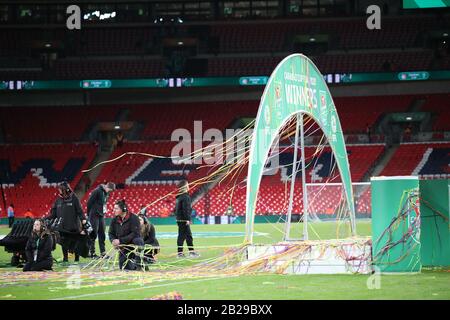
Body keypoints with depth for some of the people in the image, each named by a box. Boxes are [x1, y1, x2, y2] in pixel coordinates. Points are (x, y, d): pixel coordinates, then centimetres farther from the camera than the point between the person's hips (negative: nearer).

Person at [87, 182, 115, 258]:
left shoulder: (106, 193, 9)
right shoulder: (97, 191, -16)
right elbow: (89, 202, -14)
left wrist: (104, 212, 9)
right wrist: (89, 213, -8)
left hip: (101, 215, 8)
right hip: (94, 215, -8)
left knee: (102, 234, 9)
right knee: (94, 234, -4)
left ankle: (103, 253, 13)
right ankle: (92, 253, 0)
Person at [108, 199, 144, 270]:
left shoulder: (133, 218, -16)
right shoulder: (115, 220, 1)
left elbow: (135, 234, -24)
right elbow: (111, 233, 7)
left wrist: (120, 240, -27)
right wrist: (113, 241, -17)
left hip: (133, 243, -5)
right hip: (123, 247, 5)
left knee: (138, 241, -40)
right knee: (123, 267, -4)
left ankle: (138, 263, -27)